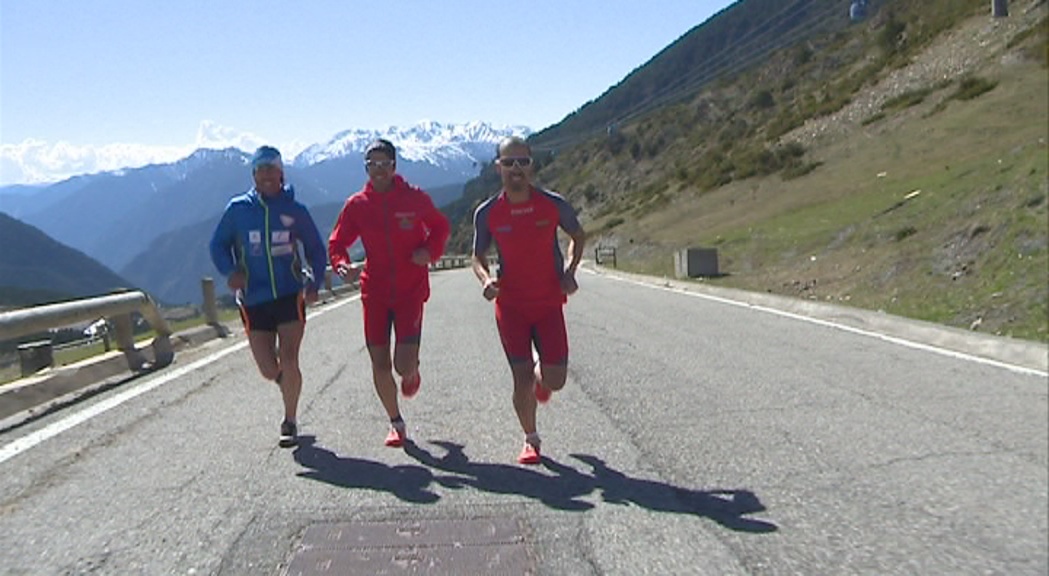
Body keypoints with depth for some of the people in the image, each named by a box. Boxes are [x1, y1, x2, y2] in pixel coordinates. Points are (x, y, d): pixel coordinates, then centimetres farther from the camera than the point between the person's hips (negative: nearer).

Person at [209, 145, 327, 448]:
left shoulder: (295, 210, 1)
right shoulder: (237, 208, 2)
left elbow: (316, 250, 11)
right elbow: (218, 245, 11)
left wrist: (314, 283, -4)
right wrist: (230, 271, -9)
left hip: (290, 295, -1)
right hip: (254, 300, 1)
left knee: (288, 360, -10)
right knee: (268, 369, 4)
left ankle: (290, 422, 7)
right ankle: (289, 384, 41)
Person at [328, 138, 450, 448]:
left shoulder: (414, 198, -3)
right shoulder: (356, 205, 0)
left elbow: (441, 227, 13)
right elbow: (336, 244, 7)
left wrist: (430, 251, -7)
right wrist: (343, 266, -14)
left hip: (411, 291, -2)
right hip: (374, 293, 2)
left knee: (404, 364, -11)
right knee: (380, 366, 4)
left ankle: (412, 373, 30)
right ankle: (396, 423, 26)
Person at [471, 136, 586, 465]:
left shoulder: (554, 204, -6)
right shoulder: (487, 213, -6)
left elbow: (578, 236, 11)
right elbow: (478, 256, 7)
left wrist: (570, 273, -4)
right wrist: (486, 279, -14)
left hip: (549, 303, 1)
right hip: (510, 305, 0)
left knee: (555, 381, -1)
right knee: (522, 379, -1)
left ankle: (541, 376, 38)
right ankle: (530, 440, 22)